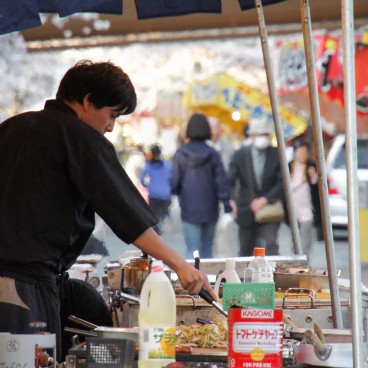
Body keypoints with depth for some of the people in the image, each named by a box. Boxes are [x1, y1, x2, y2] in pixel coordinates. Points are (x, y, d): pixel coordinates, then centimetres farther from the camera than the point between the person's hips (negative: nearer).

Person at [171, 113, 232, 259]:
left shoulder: (180, 154, -7)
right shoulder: (213, 154, -5)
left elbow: (175, 181, -3)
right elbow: (222, 182, -6)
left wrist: (176, 193, 20)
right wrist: (227, 207, -4)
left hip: (189, 210, -2)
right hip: (210, 209, 2)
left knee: (193, 250, -3)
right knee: (207, 249, 16)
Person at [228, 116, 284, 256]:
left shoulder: (277, 155, -3)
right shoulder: (240, 154, -1)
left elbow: (282, 183, -6)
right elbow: (230, 181, -3)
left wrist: (265, 200, -16)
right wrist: (232, 201, -19)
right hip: (246, 211, 2)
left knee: (270, 246, -19)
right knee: (245, 250, 13)